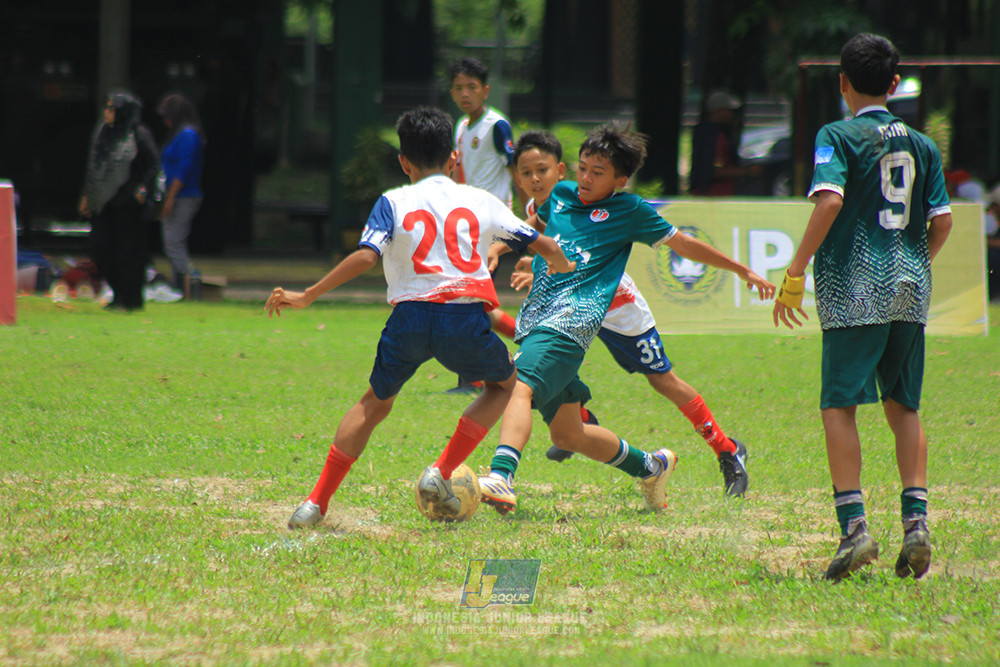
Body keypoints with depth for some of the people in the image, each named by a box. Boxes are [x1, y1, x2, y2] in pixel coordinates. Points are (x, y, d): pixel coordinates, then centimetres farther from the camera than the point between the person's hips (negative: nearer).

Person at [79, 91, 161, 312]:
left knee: (127, 250, -3)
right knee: (100, 248, 4)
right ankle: (119, 294, 18)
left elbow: (154, 165, -7)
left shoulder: (139, 135, -8)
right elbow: (92, 167, 16)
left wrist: (142, 190, -16)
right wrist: (86, 195, 15)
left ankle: (131, 299, 7)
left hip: (127, 202, -6)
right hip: (103, 202, 6)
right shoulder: (102, 131, 10)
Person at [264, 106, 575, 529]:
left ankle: (316, 502, 13)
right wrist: (564, 268, 41)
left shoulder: (394, 202, 9)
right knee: (505, 383, 28)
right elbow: (545, 246, 17)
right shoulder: (481, 201, 15)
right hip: (466, 319, 0)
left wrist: (307, 296, -3)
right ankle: (441, 474, 12)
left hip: (411, 316, 0)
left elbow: (366, 257, -7)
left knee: (376, 402, 23)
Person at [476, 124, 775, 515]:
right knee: (567, 433, 11)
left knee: (519, 387, -31)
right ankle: (650, 468, 32)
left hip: (570, 319, -7)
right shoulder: (560, 195, 20)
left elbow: (682, 243, 18)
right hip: (536, 318, 7)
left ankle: (501, 478, -50)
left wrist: (741, 270, 26)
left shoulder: (629, 211, 7)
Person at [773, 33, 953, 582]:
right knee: (903, 407, 13)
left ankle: (853, 525, -13)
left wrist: (795, 272, -15)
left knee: (839, 404, -2)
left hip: (854, 287, -5)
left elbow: (829, 200, -17)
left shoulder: (839, 136, -3)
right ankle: (916, 520, 0)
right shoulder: (921, 145, 12)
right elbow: (942, 219, 9)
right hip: (911, 289, 5)